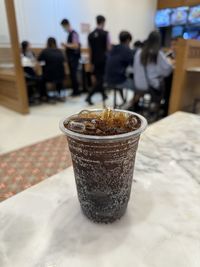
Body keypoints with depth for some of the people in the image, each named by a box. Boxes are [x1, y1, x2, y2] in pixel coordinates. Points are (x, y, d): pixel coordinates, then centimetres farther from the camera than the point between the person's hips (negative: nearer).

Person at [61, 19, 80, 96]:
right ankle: (75, 90, 18)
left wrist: (66, 44, -17)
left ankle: (76, 91, 2)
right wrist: (66, 46, 7)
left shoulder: (74, 33, -12)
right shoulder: (69, 34, 14)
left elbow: (76, 46, -21)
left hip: (74, 57, -9)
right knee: (72, 74, 10)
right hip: (71, 57, 9)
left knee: (73, 74, -7)